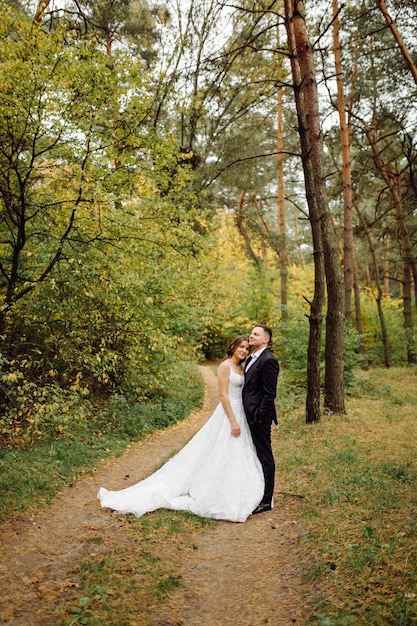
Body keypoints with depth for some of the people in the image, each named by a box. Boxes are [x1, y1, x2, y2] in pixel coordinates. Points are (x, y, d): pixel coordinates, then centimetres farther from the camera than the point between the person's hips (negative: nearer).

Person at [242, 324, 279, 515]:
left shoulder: (268, 361, -16)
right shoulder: (251, 358, 14)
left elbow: (269, 394, -19)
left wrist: (259, 416, -20)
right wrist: (249, 414, 15)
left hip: (260, 416, -10)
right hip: (250, 415, 10)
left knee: (264, 457, 1)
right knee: (255, 455, 19)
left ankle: (266, 500, 11)